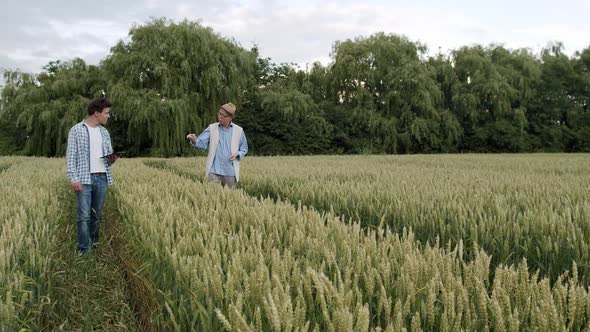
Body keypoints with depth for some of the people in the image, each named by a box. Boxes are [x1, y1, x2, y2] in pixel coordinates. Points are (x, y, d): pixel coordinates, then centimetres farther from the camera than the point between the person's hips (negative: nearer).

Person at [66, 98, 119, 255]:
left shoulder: (104, 132, 16)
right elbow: (71, 156, -4)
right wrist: (74, 179, -13)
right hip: (85, 178, -5)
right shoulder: (76, 130, -1)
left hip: (102, 178, 5)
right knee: (84, 215, -6)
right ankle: (84, 250, -2)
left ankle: (95, 245, 20)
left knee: (97, 214, 10)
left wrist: (112, 159, -3)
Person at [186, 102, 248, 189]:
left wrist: (237, 154, -10)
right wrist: (194, 140, -28)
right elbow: (201, 143, -6)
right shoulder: (211, 128, 3)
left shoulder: (239, 131, 4)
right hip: (214, 171, 0)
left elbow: (244, 149, 11)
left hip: (230, 172, 1)